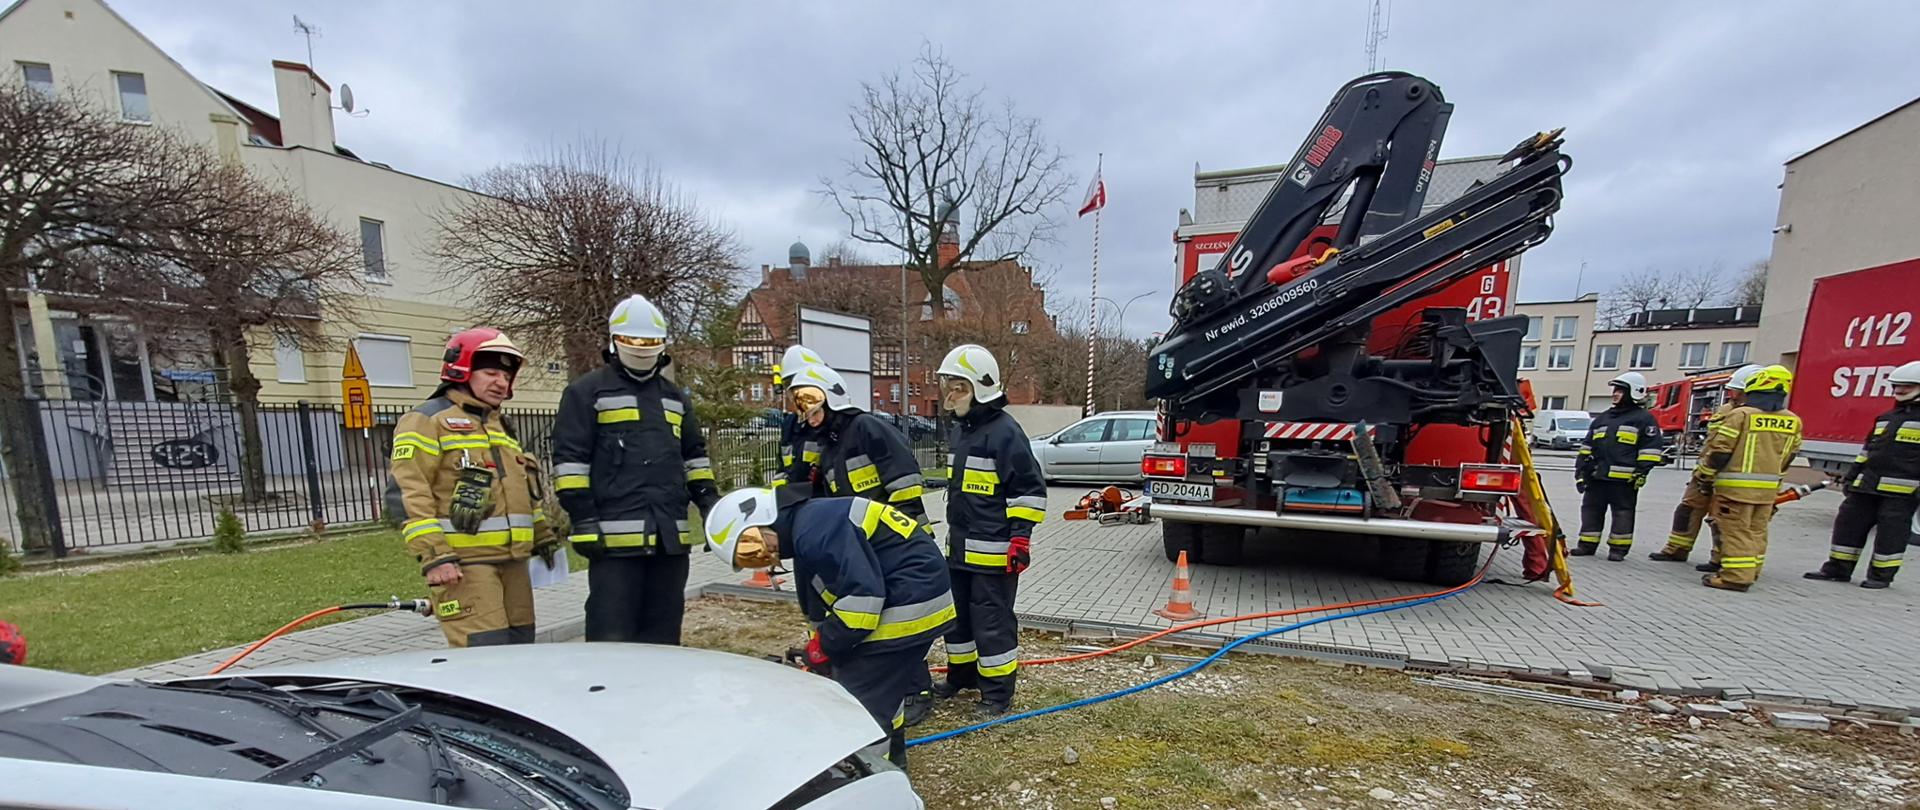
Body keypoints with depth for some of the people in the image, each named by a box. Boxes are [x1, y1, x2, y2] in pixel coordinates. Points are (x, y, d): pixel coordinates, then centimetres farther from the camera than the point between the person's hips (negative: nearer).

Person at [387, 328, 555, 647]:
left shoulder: (500, 425, 22)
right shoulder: (429, 420, -4)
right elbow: (407, 494, -13)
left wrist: (542, 536, 21)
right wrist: (433, 555, -20)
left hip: (512, 562, 8)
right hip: (463, 564, -8)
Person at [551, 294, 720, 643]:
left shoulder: (675, 396, 20)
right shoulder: (587, 392, 2)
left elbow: (694, 455, 23)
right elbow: (570, 459, -4)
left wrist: (708, 498, 11)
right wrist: (583, 519, -10)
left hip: (671, 535, 5)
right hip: (617, 535, -5)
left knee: (663, 634, 14)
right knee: (613, 637, -2)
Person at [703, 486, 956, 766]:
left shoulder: (815, 530, -20)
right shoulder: (805, 534, 15)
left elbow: (862, 594, -24)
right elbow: (819, 608, 23)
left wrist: (824, 646, -11)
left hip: (910, 608, -11)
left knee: (862, 701, -1)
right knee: (882, 688, 25)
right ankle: (888, 762, 42)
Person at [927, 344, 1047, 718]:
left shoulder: (1005, 431, -17)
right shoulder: (961, 430, 11)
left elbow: (1029, 490, -17)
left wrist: (1020, 538, -20)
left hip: (994, 550, -9)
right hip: (960, 546, 9)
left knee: (992, 620, 1)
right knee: (957, 612, 20)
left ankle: (998, 693, 18)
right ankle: (961, 674, 39)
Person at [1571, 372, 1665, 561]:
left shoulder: (1644, 418, 1)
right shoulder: (1602, 418, 18)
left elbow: (1650, 449, -5)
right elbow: (1588, 446, 19)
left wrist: (1642, 472, -14)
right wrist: (1581, 469, 12)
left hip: (1624, 479, -5)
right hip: (1598, 475, 6)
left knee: (1622, 513, 3)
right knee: (1591, 509, 7)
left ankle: (1618, 548, 11)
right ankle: (1587, 545, 14)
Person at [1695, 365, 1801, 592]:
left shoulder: (1740, 415, -13)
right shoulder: (1792, 421, 7)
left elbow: (1719, 451, -13)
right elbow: (1788, 457, 15)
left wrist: (1703, 476, -2)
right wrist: (1773, 478, 27)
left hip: (1736, 485, -6)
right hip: (1768, 487, 6)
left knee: (1736, 530, -4)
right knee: (1757, 531, 14)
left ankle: (1736, 576, -4)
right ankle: (1749, 573, 21)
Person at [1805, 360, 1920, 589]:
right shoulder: (1887, 418, 16)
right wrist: (1851, 475, 18)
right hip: (1867, 484, 6)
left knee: (1891, 531, 0)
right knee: (1849, 521, 6)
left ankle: (1881, 575, 11)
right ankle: (1837, 569, 13)